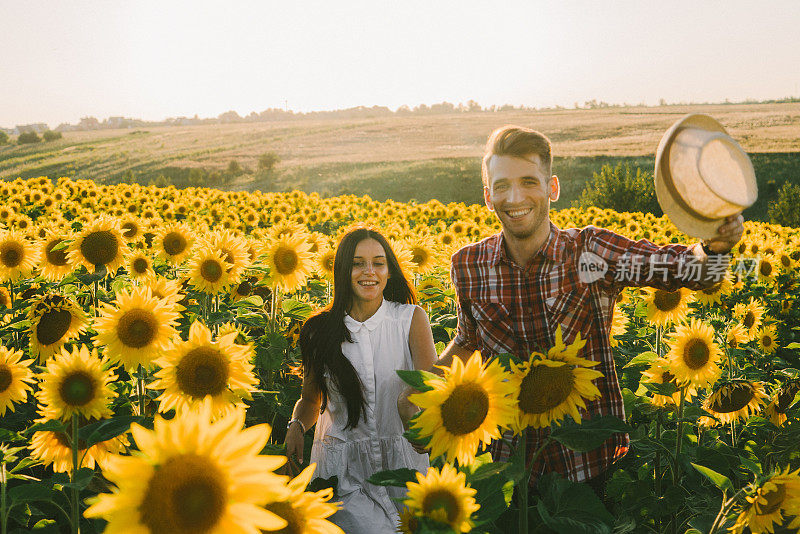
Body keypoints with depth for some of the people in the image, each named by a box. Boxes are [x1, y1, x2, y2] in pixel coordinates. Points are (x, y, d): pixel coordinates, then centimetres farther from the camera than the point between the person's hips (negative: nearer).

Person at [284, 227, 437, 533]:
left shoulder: (412, 318, -4)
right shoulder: (320, 330, 0)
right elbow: (310, 399, 12)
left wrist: (411, 398, -41)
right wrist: (296, 426, -10)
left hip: (401, 460, 1)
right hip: (342, 469, -1)